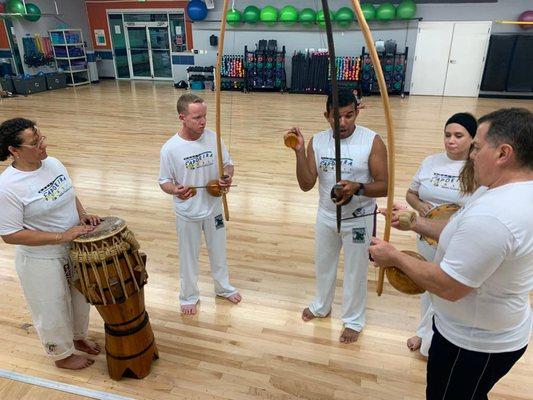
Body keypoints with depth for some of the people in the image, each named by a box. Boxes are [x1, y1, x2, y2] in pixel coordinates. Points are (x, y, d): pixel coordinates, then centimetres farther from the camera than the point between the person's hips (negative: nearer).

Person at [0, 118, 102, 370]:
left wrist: (83, 215, -8)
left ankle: (78, 337, 53)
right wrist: (61, 236, -27)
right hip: (42, 261, -6)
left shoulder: (53, 163, -6)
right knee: (52, 311, 16)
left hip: (74, 250, 7)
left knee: (80, 299, 25)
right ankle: (62, 355, 42)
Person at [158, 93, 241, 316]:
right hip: (187, 214, -3)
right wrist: (175, 190, -33)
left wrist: (228, 177, -22)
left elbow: (228, 164, 0)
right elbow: (164, 181, -10)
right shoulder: (170, 148, -19)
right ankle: (189, 295, 41)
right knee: (189, 257, 17)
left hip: (214, 208, 3)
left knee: (218, 251, 22)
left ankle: (223, 287, 47)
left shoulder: (213, 138, -11)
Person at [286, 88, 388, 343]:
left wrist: (358, 188, -36)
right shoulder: (317, 141, -7)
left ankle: (353, 320, 37)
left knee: (355, 272, 13)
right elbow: (306, 184, -12)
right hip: (326, 216, 4)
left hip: (359, 220, -4)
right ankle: (321, 306, 49)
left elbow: (384, 187, -17)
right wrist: (300, 151, -24)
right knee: (323, 265, 23)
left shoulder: (372, 141, -18)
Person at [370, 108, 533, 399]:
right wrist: (414, 222, 2)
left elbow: (447, 287, -31)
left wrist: (395, 257, -19)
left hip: (474, 343, -9)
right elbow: (463, 233, 8)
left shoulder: (491, 215, -37)